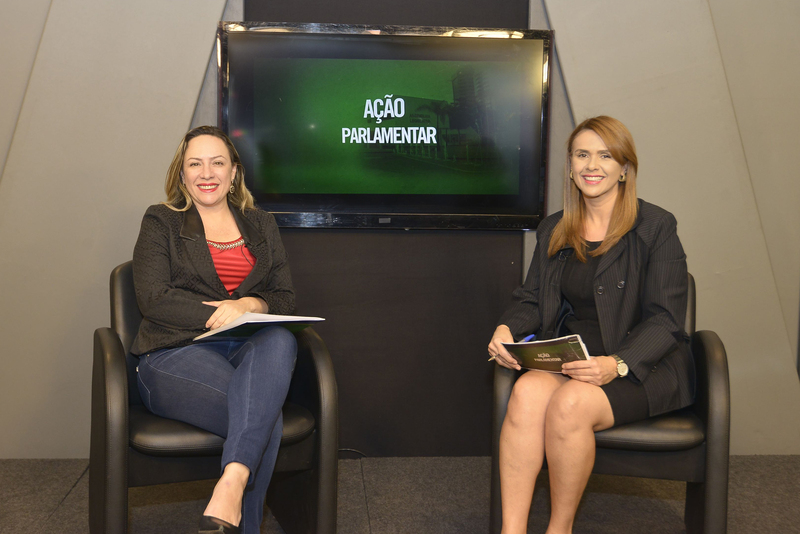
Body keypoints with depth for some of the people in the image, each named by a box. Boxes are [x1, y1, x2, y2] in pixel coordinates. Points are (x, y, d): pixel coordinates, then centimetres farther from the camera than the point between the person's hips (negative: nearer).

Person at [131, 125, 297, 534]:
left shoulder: (261, 227, 23)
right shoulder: (161, 223, 13)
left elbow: (285, 297, 14)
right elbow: (154, 299, -1)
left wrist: (251, 306, -9)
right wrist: (219, 315, -13)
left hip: (250, 350, 3)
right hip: (176, 354, -3)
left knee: (281, 341, -38)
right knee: (265, 417, -34)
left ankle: (231, 484, -48)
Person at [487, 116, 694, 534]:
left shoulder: (656, 227, -4)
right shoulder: (553, 231, 14)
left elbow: (665, 319, -10)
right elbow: (530, 298, 15)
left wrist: (616, 365, -27)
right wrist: (506, 329, -10)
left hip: (646, 366, -4)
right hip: (568, 358, 4)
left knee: (570, 403, -33)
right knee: (527, 390, -29)